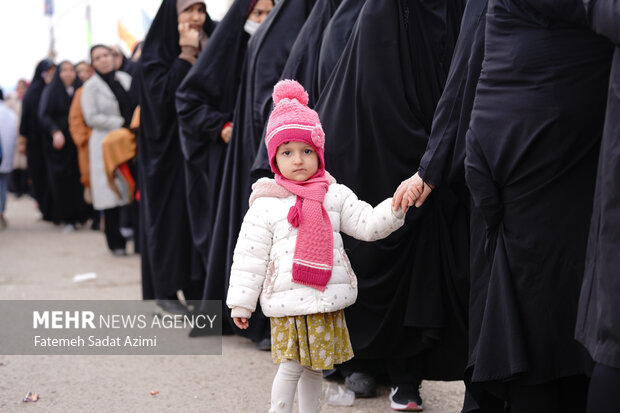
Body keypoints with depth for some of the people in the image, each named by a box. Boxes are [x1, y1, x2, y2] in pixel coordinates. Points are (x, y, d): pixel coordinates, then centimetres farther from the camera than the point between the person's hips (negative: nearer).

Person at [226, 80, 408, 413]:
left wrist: (395, 208, -14)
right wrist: (241, 303, -2)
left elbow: (368, 225, 4)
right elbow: (249, 257, -3)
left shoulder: (335, 195, 6)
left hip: (327, 301, 3)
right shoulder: (265, 206, -4)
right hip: (287, 303, -3)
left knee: (314, 367, 13)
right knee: (291, 367, -3)